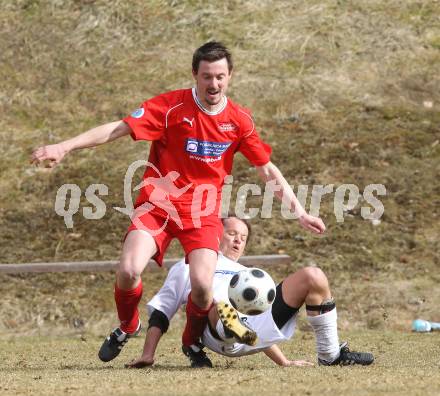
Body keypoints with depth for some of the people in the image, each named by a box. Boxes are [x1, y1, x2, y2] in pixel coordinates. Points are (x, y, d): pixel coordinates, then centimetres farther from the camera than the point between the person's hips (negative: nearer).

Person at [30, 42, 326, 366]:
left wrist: (299, 211, 9)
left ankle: (192, 342, 14)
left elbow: (268, 170, 11)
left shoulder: (239, 120, 1)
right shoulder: (171, 106, -8)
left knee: (202, 285, -21)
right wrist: (64, 147, -20)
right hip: (158, 203, -1)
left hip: (203, 213, 1)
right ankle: (127, 327, 12)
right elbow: (117, 129, -12)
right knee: (128, 271, -23)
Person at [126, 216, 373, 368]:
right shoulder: (189, 267, 30)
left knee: (313, 277, -12)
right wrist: (148, 355, 4)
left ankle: (331, 355, -7)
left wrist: (284, 362, 26)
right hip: (221, 330, -4)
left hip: (258, 321, 4)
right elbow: (160, 311, 19)